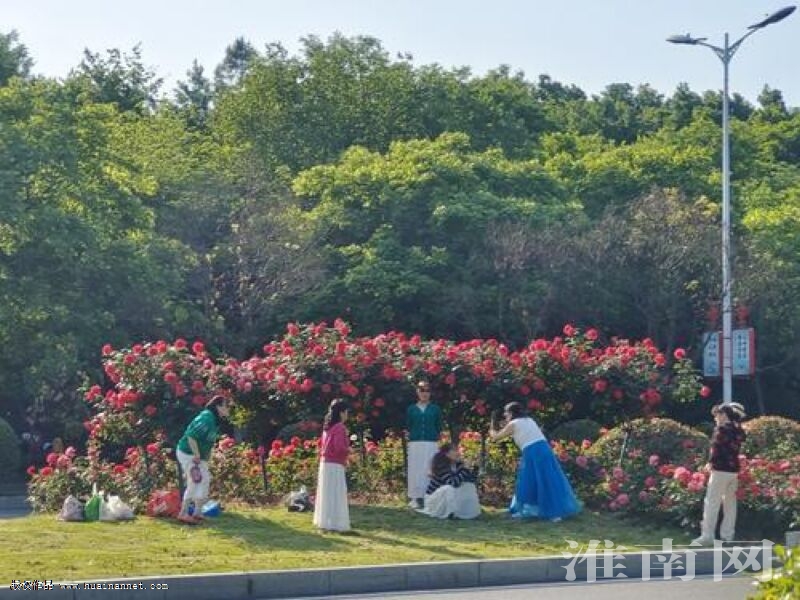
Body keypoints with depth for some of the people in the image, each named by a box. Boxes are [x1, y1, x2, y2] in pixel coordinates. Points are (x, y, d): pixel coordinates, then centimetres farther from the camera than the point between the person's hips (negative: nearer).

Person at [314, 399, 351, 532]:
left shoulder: (328, 427, 12)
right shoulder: (339, 428, -14)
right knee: (336, 495, -5)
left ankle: (325, 522, 19)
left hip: (325, 463, 9)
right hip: (335, 465, -9)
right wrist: (348, 451, -4)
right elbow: (340, 448, -23)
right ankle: (335, 524, -4)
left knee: (327, 494, 14)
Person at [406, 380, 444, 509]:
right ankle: (416, 498, -1)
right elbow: (408, 427, 12)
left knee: (429, 470, -4)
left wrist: (437, 436, 0)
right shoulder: (411, 409, 10)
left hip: (431, 444, 0)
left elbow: (439, 427, 11)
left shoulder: (435, 409, 10)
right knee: (415, 470, -3)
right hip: (415, 444, 0)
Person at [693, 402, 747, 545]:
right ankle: (727, 535, 16)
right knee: (730, 503, 12)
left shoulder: (721, 429, -11)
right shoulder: (738, 430, 11)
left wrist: (711, 462, 0)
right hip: (734, 470, 8)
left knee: (712, 503, -6)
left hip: (721, 470, -8)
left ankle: (707, 535, -9)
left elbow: (716, 447, -14)